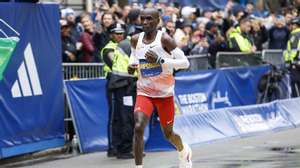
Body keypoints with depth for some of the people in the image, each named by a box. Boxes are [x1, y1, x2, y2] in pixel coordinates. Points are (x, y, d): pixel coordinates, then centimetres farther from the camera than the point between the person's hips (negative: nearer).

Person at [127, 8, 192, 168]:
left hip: (165, 93, -2)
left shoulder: (164, 39, -16)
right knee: (138, 127, -22)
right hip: (144, 92, 2)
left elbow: (185, 63, -18)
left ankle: (183, 151, 48)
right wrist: (131, 64, -2)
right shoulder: (135, 40, -2)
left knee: (168, 133, 13)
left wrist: (160, 60, -29)